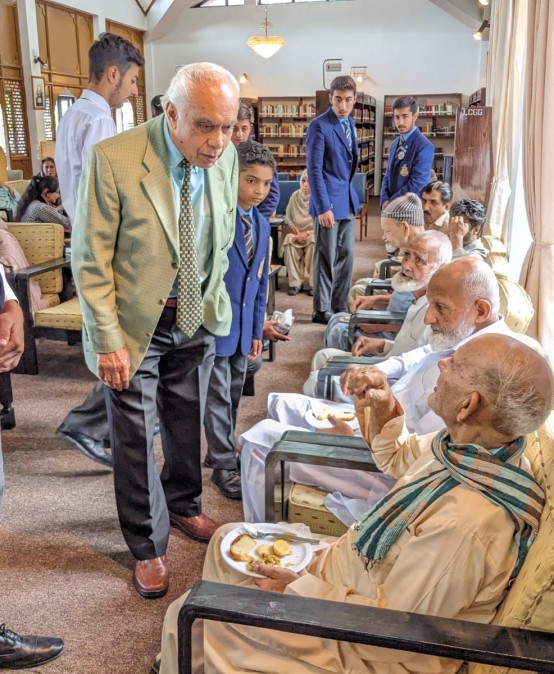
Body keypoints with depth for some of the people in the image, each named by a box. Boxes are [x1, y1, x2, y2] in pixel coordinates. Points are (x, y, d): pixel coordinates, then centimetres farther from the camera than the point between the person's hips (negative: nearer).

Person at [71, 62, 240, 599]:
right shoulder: (113, 158, -22)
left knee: (187, 423, 20)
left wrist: (214, 301, 9)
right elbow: (90, 260, -17)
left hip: (197, 319, 5)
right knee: (135, 439, 8)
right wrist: (107, 341, -17)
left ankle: (183, 506, 46)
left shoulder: (224, 156, -6)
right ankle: (147, 547, 29)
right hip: (134, 323, -4)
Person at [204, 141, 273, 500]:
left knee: (234, 395, 18)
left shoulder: (262, 225, 9)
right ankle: (224, 465, 17)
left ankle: (224, 450, 35)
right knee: (218, 397, 3)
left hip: (243, 325, 7)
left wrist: (257, 330, 14)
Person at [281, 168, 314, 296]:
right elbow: (287, 217, 12)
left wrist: (307, 234, -24)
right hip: (296, 233, 3)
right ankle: (296, 282, -24)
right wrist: (293, 226, -9)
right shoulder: (295, 196, 1)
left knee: (314, 243, -37)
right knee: (289, 242, -31)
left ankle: (312, 283, -25)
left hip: (314, 233, -3)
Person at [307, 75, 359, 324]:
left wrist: (351, 194, 14)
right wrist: (323, 207, -20)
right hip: (328, 202, -7)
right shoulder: (319, 126, -13)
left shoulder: (350, 123, 11)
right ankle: (321, 310, 11)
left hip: (348, 200, 8)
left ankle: (339, 306, 21)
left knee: (346, 256, 11)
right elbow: (314, 170, -16)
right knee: (326, 258, 0)